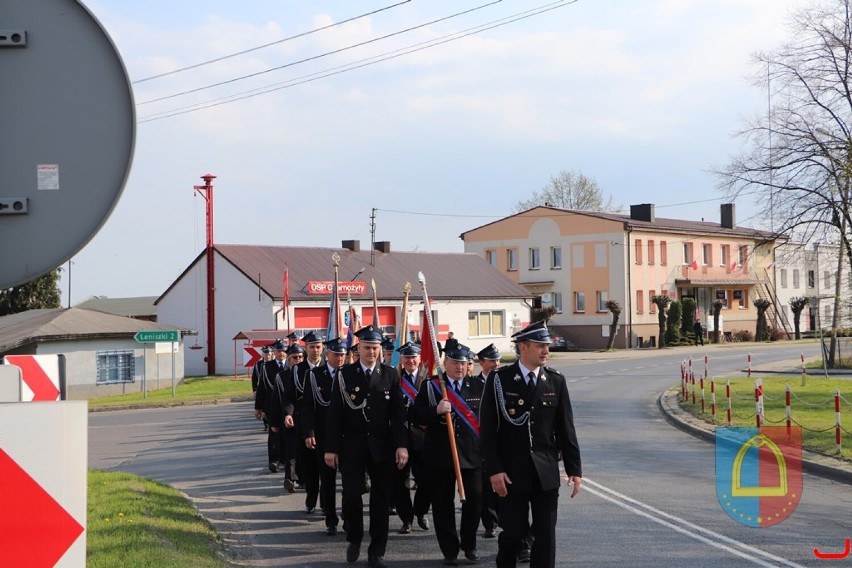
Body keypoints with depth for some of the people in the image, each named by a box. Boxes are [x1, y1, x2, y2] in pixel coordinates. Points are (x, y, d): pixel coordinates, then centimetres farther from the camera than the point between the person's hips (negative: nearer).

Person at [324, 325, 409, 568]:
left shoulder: (391, 375, 2)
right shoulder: (345, 374, 0)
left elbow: (398, 413, 0)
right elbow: (335, 413, -2)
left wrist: (401, 445, -9)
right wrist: (331, 448, -5)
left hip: (382, 447, 1)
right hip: (352, 446, -1)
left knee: (381, 500, 4)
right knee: (351, 496, -1)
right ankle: (354, 540, 25)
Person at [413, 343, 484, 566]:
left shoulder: (479, 387, 8)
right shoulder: (430, 386, 3)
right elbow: (417, 416, -3)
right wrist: (436, 411, -21)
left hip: (473, 454, 1)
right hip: (440, 455, -1)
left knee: (475, 499, -1)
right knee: (443, 503, 3)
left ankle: (469, 545, 19)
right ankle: (450, 549, 15)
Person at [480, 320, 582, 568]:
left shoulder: (556, 380, 4)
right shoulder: (500, 379, -4)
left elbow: (566, 428, 6)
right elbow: (487, 429, -6)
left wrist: (574, 468, 2)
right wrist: (494, 470, -11)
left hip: (546, 472, 2)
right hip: (511, 473, -2)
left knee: (546, 534, 3)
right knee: (514, 532, 3)